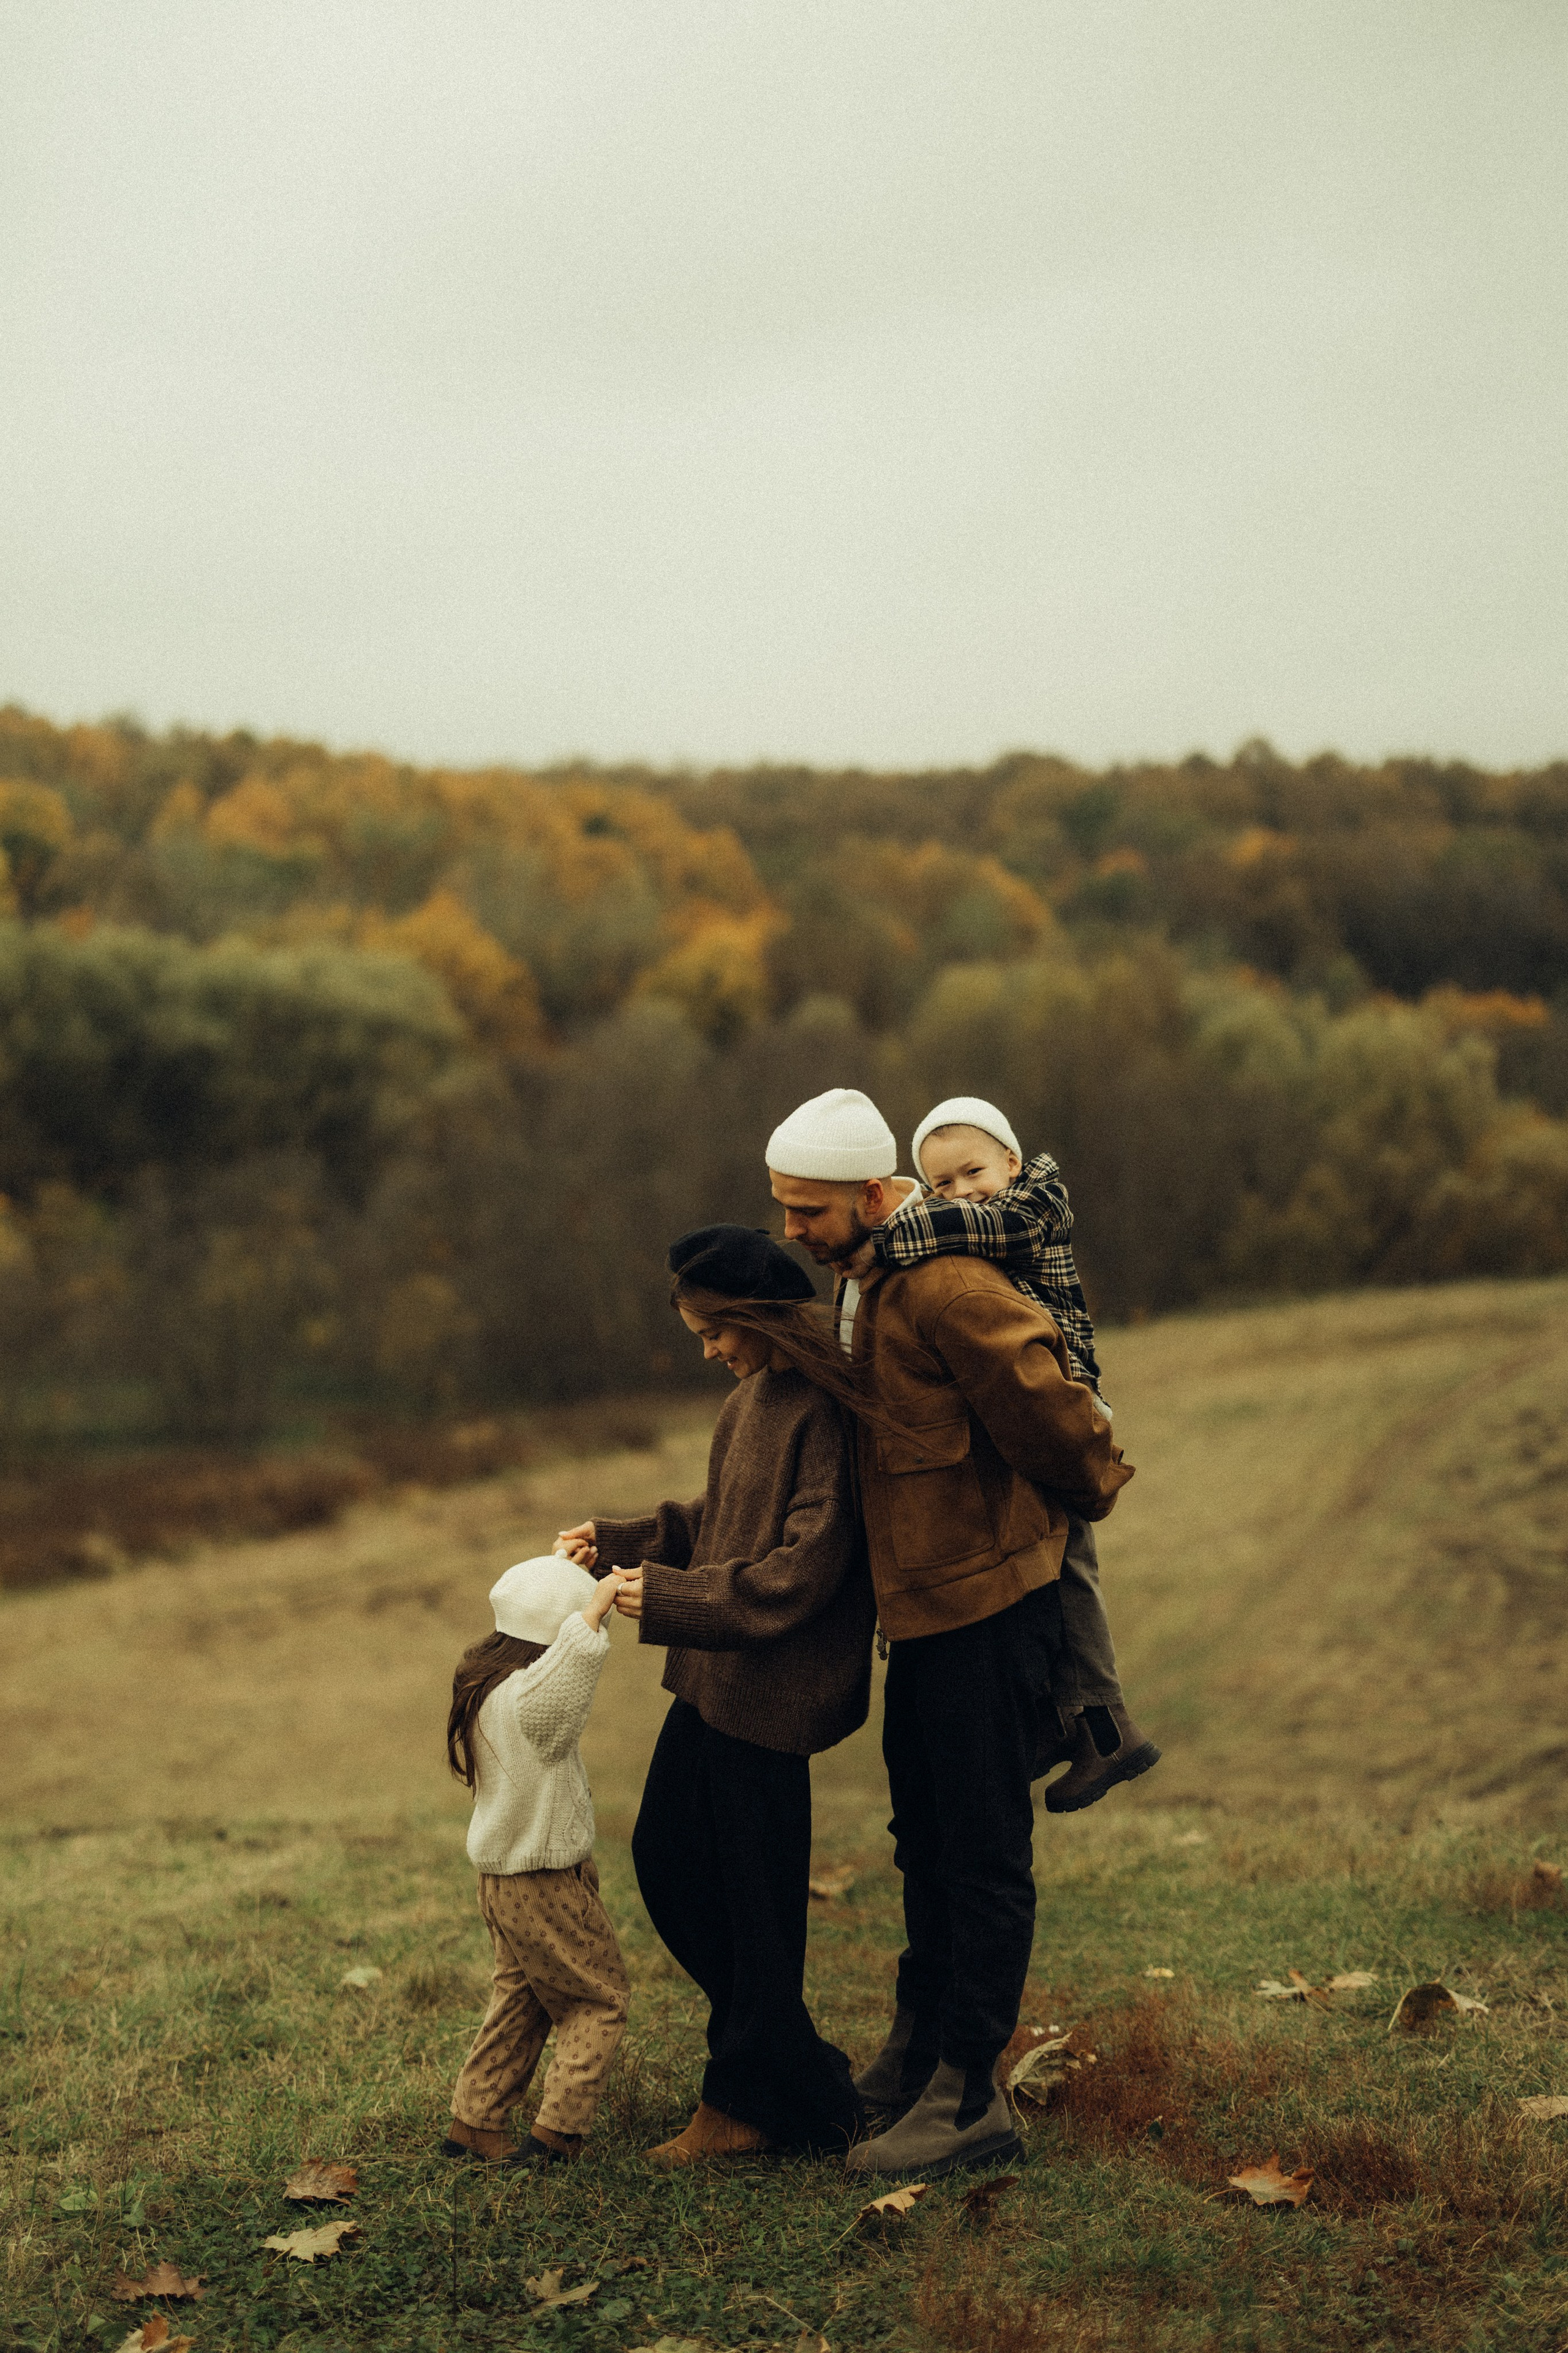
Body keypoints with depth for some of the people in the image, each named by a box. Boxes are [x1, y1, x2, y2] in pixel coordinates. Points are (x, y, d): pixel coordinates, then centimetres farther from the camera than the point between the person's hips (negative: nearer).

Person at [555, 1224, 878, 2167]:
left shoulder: (826, 1410, -19)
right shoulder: (757, 1392, 10)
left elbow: (803, 1566, -23)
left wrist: (670, 1596, -21)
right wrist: (618, 1541, 9)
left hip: (770, 1691, -10)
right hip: (714, 1676, 10)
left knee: (753, 1894, 2)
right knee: (666, 1858, 15)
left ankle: (750, 2101, 18)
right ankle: (782, 2046, 29)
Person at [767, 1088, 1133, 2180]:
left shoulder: (946, 1288, -24)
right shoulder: (868, 1277, 9)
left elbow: (1047, 1408, -21)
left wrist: (1093, 1489, -4)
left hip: (989, 1606, -10)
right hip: (926, 1602, 10)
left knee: (983, 1854, -1)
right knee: (926, 1842, 20)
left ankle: (969, 2099, 8)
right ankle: (915, 2061, 34)